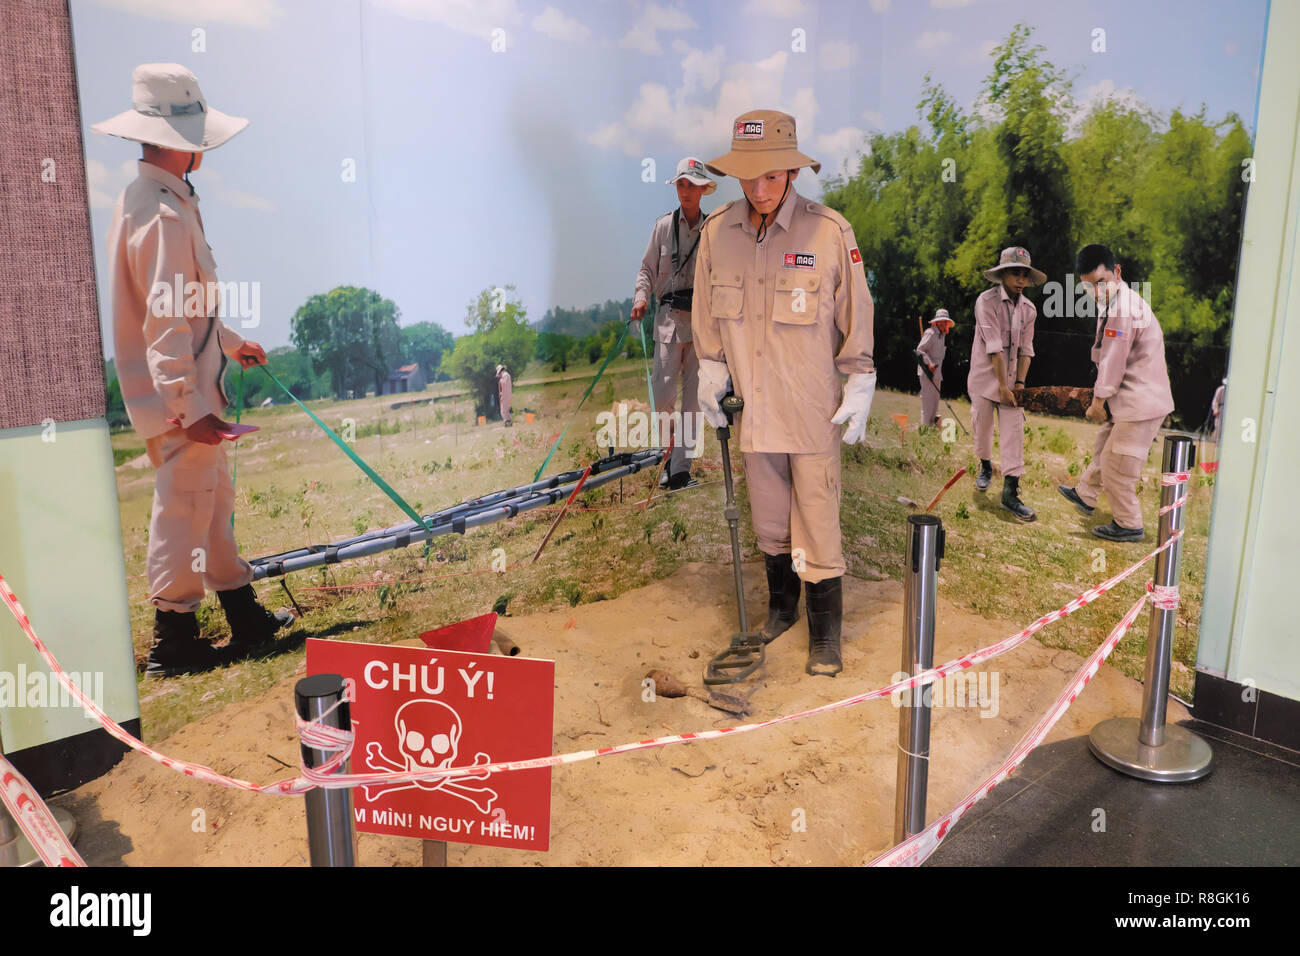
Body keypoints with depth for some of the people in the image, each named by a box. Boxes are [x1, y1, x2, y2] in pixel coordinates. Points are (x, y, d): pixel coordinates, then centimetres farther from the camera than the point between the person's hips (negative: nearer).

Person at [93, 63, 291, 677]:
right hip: (180, 393, -11)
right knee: (184, 507, -2)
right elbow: (165, 320, -24)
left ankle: (245, 618, 28)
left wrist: (231, 342, 35)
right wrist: (187, 406, -26)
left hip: (192, 383, 11)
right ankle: (172, 642, 11)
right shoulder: (163, 213, -19)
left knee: (214, 498, 16)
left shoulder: (151, 199, 15)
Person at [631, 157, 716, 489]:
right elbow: (648, 269, 11)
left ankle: (681, 466, 5)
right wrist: (641, 297, -7)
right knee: (663, 395, -6)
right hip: (669, 318, 0)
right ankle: (668, 449, 17)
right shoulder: (663, 225, 7)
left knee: (694, 396, 0)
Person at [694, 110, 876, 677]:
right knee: (768, 519, 16)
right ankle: (781, 607, 38)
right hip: (752, 406, 4)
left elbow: (855, 319, -4)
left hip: (813, 410, -3)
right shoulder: (717, 232, -1)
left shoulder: (829, 232, -12)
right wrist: (711, 375, 8)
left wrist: (859, 392, -3)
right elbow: (707, 318, 12)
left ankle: (825, 632, 20)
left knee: (817, 523, 2)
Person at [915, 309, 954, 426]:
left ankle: (932, 422, 24)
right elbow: (919, 350, -18)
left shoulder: (943, 335, 17)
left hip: (936, 372, 9)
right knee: (927, 398, -8)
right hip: (927, 372, -9)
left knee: (935, 399, 14)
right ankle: (925, 424, -4)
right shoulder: (930, 333, -11)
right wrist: (929, 363, -25)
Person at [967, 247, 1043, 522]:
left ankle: (1010, 493, -6)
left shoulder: (1028, 309, 5)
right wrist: (1002, 385, -20)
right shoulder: (987, 301, -13)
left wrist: (1020, 382, -7)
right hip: (985, 376, -3)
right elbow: (994, 346, -17)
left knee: (1014, 432, -6)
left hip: (1011, 378, 4)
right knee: (982, 428, 7)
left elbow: (1025, 349, 5)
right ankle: (985, 466, 39)